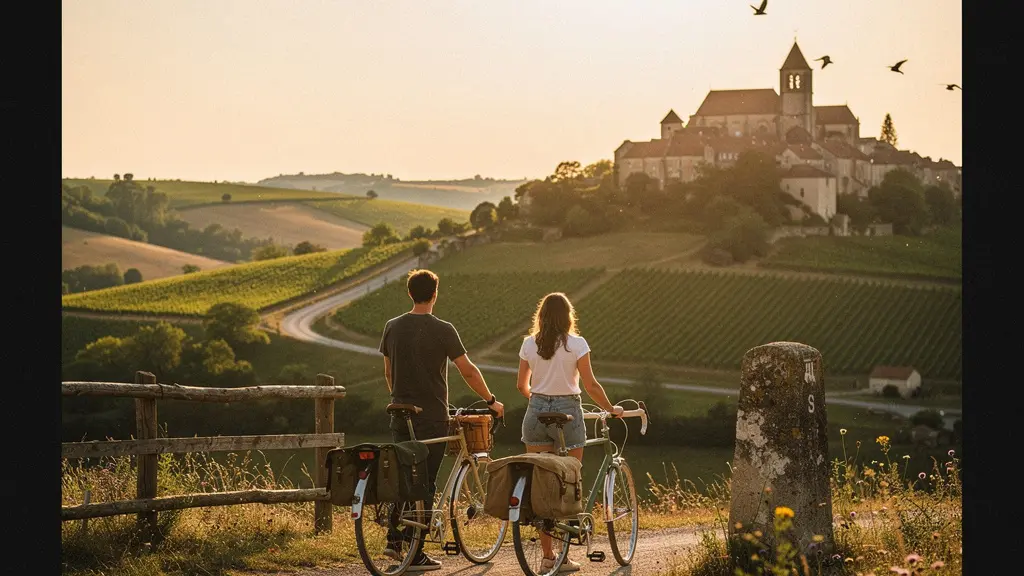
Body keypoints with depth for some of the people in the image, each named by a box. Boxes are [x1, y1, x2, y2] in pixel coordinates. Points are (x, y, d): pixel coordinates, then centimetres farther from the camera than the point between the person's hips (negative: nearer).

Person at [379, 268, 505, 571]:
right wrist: (491, 401, 2)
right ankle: (415, 554, 2)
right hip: (432, 418, -5)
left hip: (401, 416, 5)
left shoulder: (392, 327, 3)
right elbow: (468, 371, -10)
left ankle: (394, 538, 9)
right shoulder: (442, 330, -11)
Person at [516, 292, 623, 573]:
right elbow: (590, 386, -9)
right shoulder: (576, 344, -8)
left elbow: (522, 385, 8)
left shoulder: (529, 344, 2)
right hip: (567, 412, -3)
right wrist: (611, 409, 5)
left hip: (537, 413, 3)